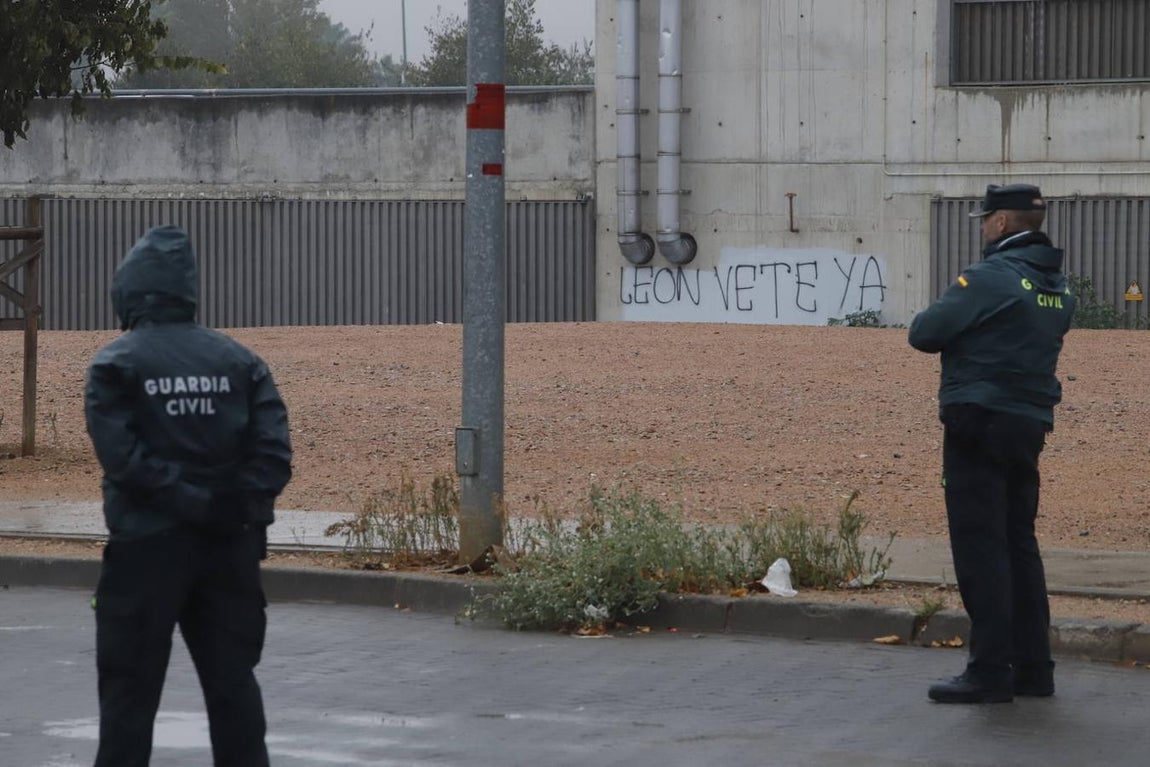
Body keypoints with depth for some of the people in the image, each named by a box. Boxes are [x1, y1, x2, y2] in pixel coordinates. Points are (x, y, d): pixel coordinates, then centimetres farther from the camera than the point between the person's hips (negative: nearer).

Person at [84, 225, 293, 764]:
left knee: (130, 689, 4)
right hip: (230, 545, 4)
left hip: (148, 545, -4)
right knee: (233, 684, 10)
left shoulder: (115, 365, -4)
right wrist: (240, 507, -8)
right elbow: (274, 450, -4)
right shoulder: (238, 361, 7)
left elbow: (124, 457, -17)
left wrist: (192, 501, -16)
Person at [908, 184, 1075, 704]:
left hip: (980, 426, -8)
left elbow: (924, 334, -12)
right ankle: (1033, 666, 17)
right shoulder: (1057, 287, 12)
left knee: (980, 545, -6)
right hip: (1030, 426, 8)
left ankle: (990, 670, -8)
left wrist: (945, 322, 9)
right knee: (1019, 543, 15)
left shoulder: (989, 277, -14)